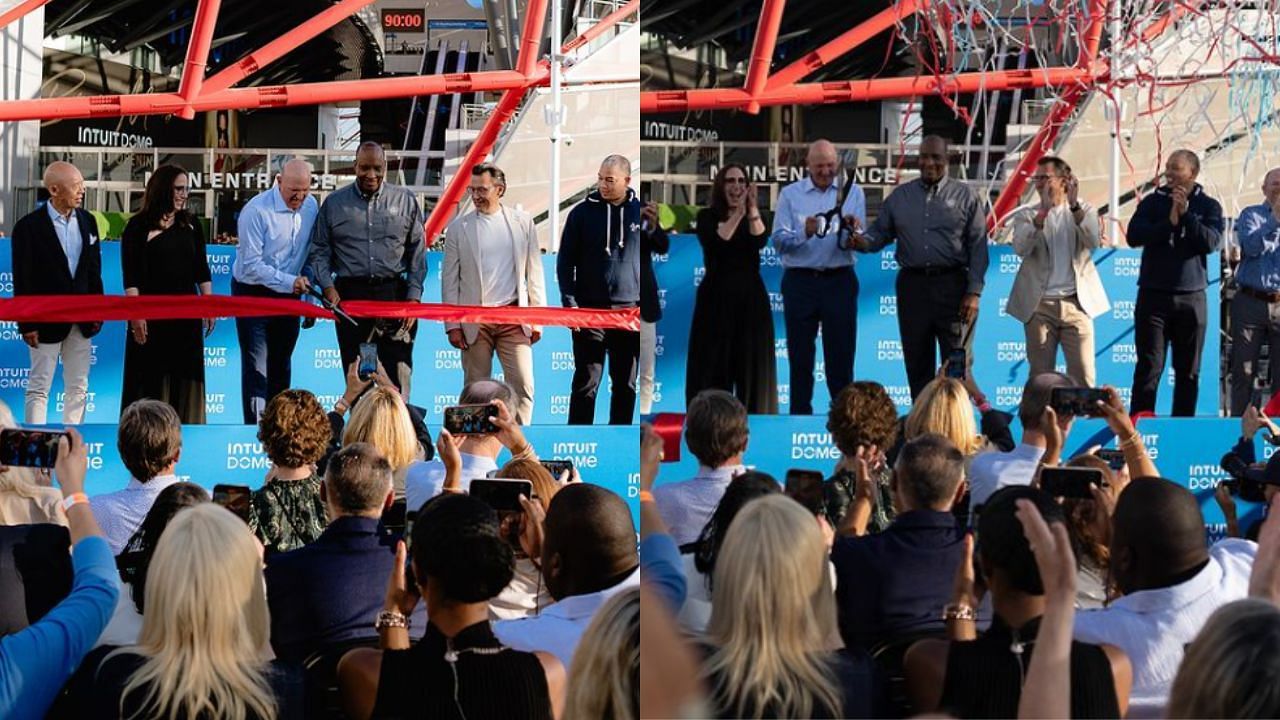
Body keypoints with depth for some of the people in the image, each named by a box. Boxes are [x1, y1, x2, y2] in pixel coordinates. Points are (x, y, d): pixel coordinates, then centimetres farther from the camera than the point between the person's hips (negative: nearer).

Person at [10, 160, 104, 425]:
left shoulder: (87, 221, 6)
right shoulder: (29, 226, -11)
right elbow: (22, 280, -10)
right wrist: (27, 324, -12)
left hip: (81, 321, 5)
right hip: (47, 321, -5)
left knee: (78, 388, 10)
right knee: (39, 389, -1)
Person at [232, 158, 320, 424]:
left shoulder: (311, 207, -1)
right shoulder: (256, 211, -21)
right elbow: (251, 265, -22)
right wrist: (289, 282, -28)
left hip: (289, 294, 6)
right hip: (253, 293, -6)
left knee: (281, 363, 14)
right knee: (256, 364, -8)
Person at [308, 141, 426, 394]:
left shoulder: (405, 201, 9)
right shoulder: (334, 203, 9)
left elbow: (418, 252, 9)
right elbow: (319, 251, 10)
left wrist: (414, 297, 0)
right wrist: (328, 286, -5)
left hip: (394, 294, -1)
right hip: (350, 295, 1)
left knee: (397, 372, -8)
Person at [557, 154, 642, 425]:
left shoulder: (639, 212, 5)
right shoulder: (583, 212, 0)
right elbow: (565, 261, 2)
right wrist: (569, 302, -7)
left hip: (630, 311, 2)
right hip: (590, 309, -2)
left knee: (626, 384, 7)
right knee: (586, 382, -3)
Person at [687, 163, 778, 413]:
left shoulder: (754, 216, 7)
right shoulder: (707, 216, 1)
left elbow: (760, 241, -12)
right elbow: (714, 245, -17)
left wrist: (752, 209, -24)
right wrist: (738, 213, -20)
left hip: (750, 297, 2)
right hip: (717, 297, -2)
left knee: (750, 361, 2)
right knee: (714, 362, -1)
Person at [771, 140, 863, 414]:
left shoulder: (853, 192, 7)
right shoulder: (790, 194, 5)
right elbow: (779, 241, -4)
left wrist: (852, 230, -23)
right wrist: (805, 233, -22)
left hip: (839, 281, 0)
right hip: (800, 280, 0)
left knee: (841, 354, 0)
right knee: (800, 353, 4)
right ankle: (800, 415, 9)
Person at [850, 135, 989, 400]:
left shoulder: (965, 196, 4)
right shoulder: (900, 196, 12)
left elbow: (978, 247, 0)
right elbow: (880, 232, 12)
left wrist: (974, 292, -7)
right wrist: (863, 242, -13)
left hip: (952, 285, -3)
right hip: (912, 285, 3)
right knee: (917, 363, 8)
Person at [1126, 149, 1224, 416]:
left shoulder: (1208, 206, 5)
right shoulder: (1153, 201, 6)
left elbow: (1211, 242, -10)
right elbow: (1134, 236, -7)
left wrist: (1185, 214, -14)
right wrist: (1170, 221, -15)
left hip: (1191, 297, 1)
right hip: (1154, 294, -1)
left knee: (1189, 371, 6)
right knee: (1149, 367, -6)